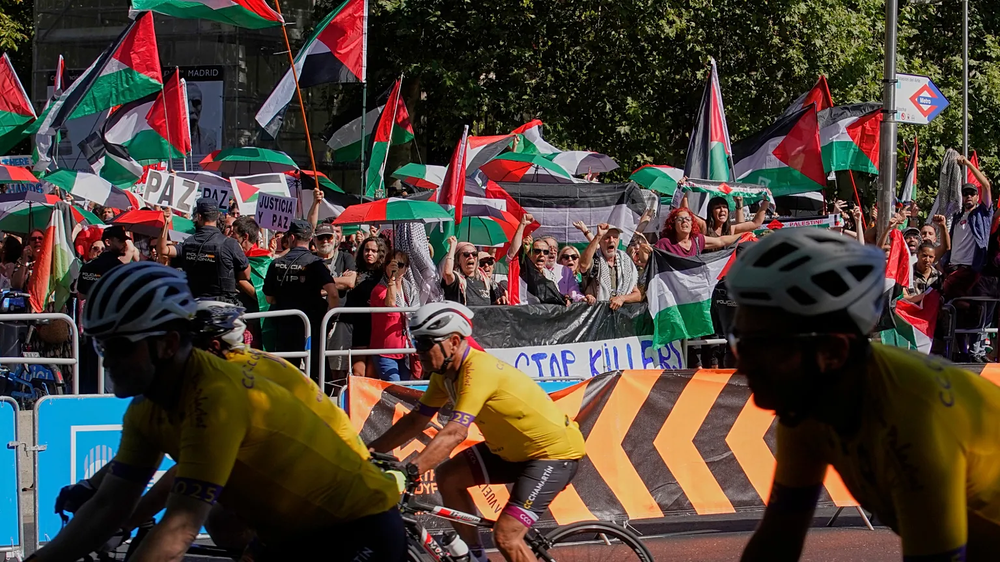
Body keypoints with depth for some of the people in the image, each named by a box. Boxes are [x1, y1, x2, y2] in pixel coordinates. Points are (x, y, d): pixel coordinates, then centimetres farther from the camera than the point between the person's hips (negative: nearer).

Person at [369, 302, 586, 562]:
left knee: (505, 537, -18)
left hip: (555, 451, -9)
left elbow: (454, 434, -38)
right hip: (513, 448, 9)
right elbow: (416, 421, 6)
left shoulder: (478, 370, -29)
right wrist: (370, 451, -4)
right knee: (448, 477, 3)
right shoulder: (445, 373, -1)